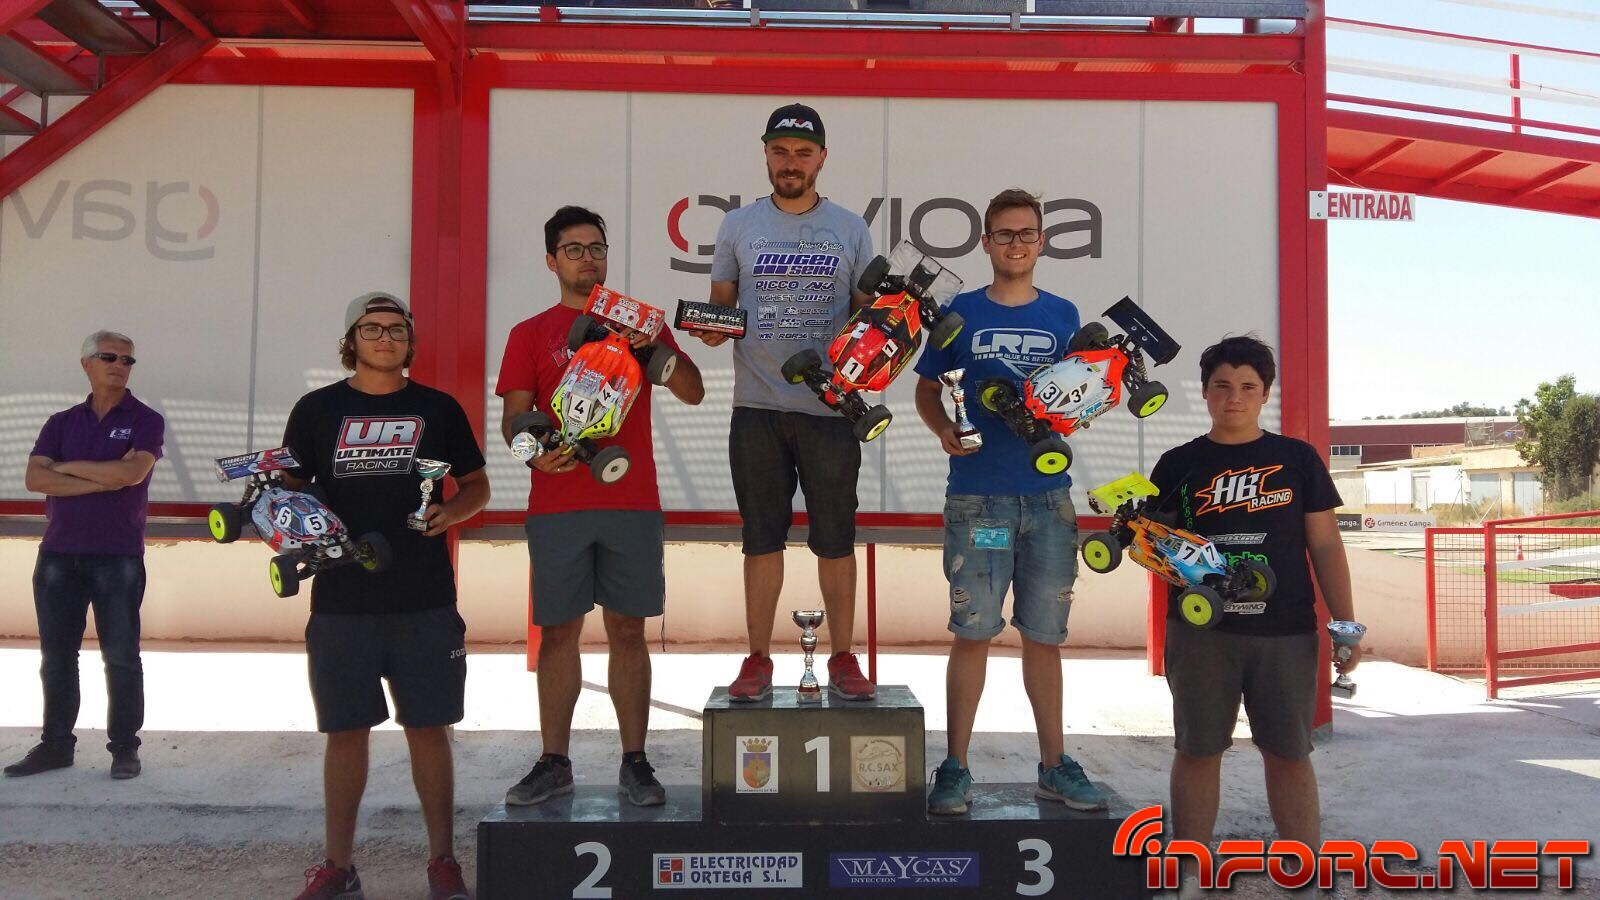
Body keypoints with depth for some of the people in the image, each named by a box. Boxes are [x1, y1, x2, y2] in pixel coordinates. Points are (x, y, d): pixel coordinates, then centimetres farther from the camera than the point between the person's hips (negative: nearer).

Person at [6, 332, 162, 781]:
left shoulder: (145, 420, 1)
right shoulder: (62, 423, 11)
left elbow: (131, 472, -16)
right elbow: (35, 478, -3)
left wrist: (68, 466, -6)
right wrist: (99, 482, -13)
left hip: (118, 555, -4)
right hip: (58, 554, 4)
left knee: (121, 656, 1)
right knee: (56, 655, 9)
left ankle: (124, 747, 9)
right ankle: (56, 744, 19)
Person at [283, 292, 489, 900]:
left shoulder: (438, 409, 7)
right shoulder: (317, 409, 7)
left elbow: (477, 485, 13)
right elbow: (287, 488, 12)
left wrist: (451, 512, -7)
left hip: (425, 599, 0)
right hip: (341, 600, 1)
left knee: (429, 728, 4)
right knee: (345, 731, 7)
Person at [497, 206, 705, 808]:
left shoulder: (638, 321, 13)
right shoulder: (531, 334, 11)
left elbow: (692, 393, 5)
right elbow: (513, 415, 3)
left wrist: (657, 347, -12)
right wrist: (535, 452, -18)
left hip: (632, 503, 0)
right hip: (557, 505, 0)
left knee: (628, 630, 3)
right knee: (558, 631, 3)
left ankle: (635, 764, 10)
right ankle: (554, 763, 14)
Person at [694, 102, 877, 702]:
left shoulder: (850, 229, 8)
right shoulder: (737, 226, 9)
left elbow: (869, 311, 10)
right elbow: (719, 305, 11)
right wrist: (711, 326, -11)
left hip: (830, 405, 0)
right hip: (757, 405, 1)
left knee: (835, 538, 6)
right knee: (762, 536, 7)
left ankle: (842, 658, 17)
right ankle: (758, 659, 16)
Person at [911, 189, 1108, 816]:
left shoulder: (1063, 315, 11)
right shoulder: (960, 313, 5)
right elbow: (927, 389, 10)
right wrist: (944, 429, -10)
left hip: (1048, 493, 2)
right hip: (977, 495, -2)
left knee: (1044, 634, 8)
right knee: (972, 632, 0)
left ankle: (1054, 765, 20)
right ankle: (955, 769, 10)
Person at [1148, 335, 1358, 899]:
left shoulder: (1297, 459, 7)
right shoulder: (1178, 465, 7)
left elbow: (1325, 545, 7)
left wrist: (1345, 623, 1)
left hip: (1286, 631, 0)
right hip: (1201, 630, 0)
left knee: (1289, 752, 5)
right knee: (1198, 748, 5)